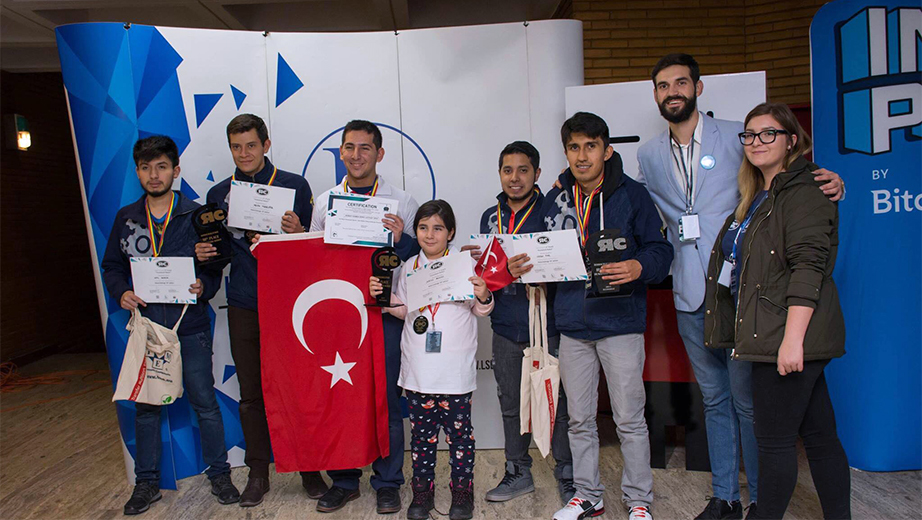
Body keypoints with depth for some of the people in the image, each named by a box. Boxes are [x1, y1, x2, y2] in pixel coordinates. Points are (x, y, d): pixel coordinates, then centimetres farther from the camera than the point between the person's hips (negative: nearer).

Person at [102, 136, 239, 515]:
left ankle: (219, 474, 21)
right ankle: (147, 482, 27)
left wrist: (204, 286, -19)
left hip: (190, 327, -3)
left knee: (205, 402, 5)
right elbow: (111, 266, 13)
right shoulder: (126, 218, 8)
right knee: (145, 406, 11)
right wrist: (121, 293, -6)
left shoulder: (196, 216, -1)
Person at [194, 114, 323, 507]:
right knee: (251, 393, 9)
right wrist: (204, 254, -4)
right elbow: (218, 250, 17)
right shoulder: (219, 194, 10)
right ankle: (258, 473, 24)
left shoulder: (294, 186, 2)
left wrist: (298, 232, -18)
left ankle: (310, 469, 20)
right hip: (244, 308, 3)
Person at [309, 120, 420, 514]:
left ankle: (387, 482, 20)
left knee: (386, 399, 3)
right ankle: (343, 480, 24)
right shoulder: (324, 202, 10)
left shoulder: (402, 202, 3)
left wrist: (401, 241, -16)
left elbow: (422, 258, 3)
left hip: (385, 312, -2)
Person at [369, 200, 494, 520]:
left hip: (455, 370, -3)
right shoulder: (408, 268, 9)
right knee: (421, 431, 11)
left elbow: (481, 311, 3)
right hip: (418, 369, 3)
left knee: (459, 431, 5)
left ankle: (462, 491, 21)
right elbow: (403, 311, 15)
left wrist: (483, 297, -19)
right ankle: (422, 491, 25)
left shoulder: (465, 264, -1)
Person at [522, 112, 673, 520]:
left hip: (620, 323, -4)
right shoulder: (555, 200, 8)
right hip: (572, 325, 4)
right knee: (579, 420, 14)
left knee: (630, 419, 6)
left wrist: (638, 267, -25)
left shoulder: (631, 195, -4)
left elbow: (660, 249, -5)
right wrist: (521, 266, -5)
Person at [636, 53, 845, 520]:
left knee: (748, 401, 1)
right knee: (715, 401, 14)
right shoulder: (648, 156, 11)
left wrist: (828, 183, -13)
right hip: (689, 297, 4)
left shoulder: (737, 136, 0)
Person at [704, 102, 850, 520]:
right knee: (818, 434, 15)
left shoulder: (802, 194, -10)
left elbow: (808, 269, -20)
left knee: (774, 439, -1)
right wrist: (745, 336, 23)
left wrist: (793, 338, -26)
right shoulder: (758, 198, 19)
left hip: (790, 337, -9)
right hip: (768, 335, 9)